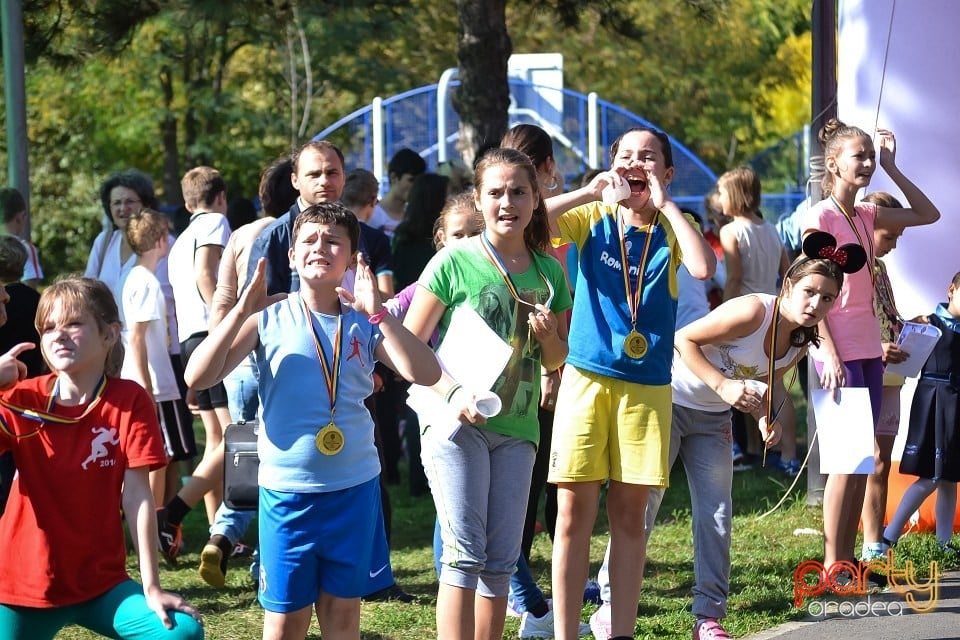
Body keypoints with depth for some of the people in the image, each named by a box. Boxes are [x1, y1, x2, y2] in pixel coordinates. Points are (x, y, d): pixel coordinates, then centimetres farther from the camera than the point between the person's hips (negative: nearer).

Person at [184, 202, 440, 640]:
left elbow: (425, 374, -13)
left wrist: (377, 313, -20)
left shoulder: (364, 324, 1)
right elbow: (198, 377, -13)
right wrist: (242, 310, -21)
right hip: (286, 488, -2)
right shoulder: (269, 318, -4)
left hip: (354, 488, 2)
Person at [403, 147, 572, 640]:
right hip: (455, 422, -5)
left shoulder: (548, 272, 7)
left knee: (501, 560, 6)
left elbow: (556, 360, 16)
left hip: (516, 428, 5)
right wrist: (453, 393, -20)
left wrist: (548, 335, -6)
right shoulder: (454, 262, -7)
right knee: (465, 551, -11)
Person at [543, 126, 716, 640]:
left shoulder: (671, 227, 4)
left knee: (629, 512, 6)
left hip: (646, 385, 1)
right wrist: (589, 192, -14)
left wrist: (664, 203, -13)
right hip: (586, 377, -1)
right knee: (575, 510, -2)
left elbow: (703, 268, -18)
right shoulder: (592, 218, 3)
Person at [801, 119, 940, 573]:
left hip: (867, 348, 8)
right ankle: (833, 564, -4)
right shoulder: (820, 217, -9)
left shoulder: (865, 215, 12)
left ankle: (847, 560, 13)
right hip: (839, 350, -8)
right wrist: (830, 354, -18)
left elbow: (928, 214, 20)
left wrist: (891, 168, 12)